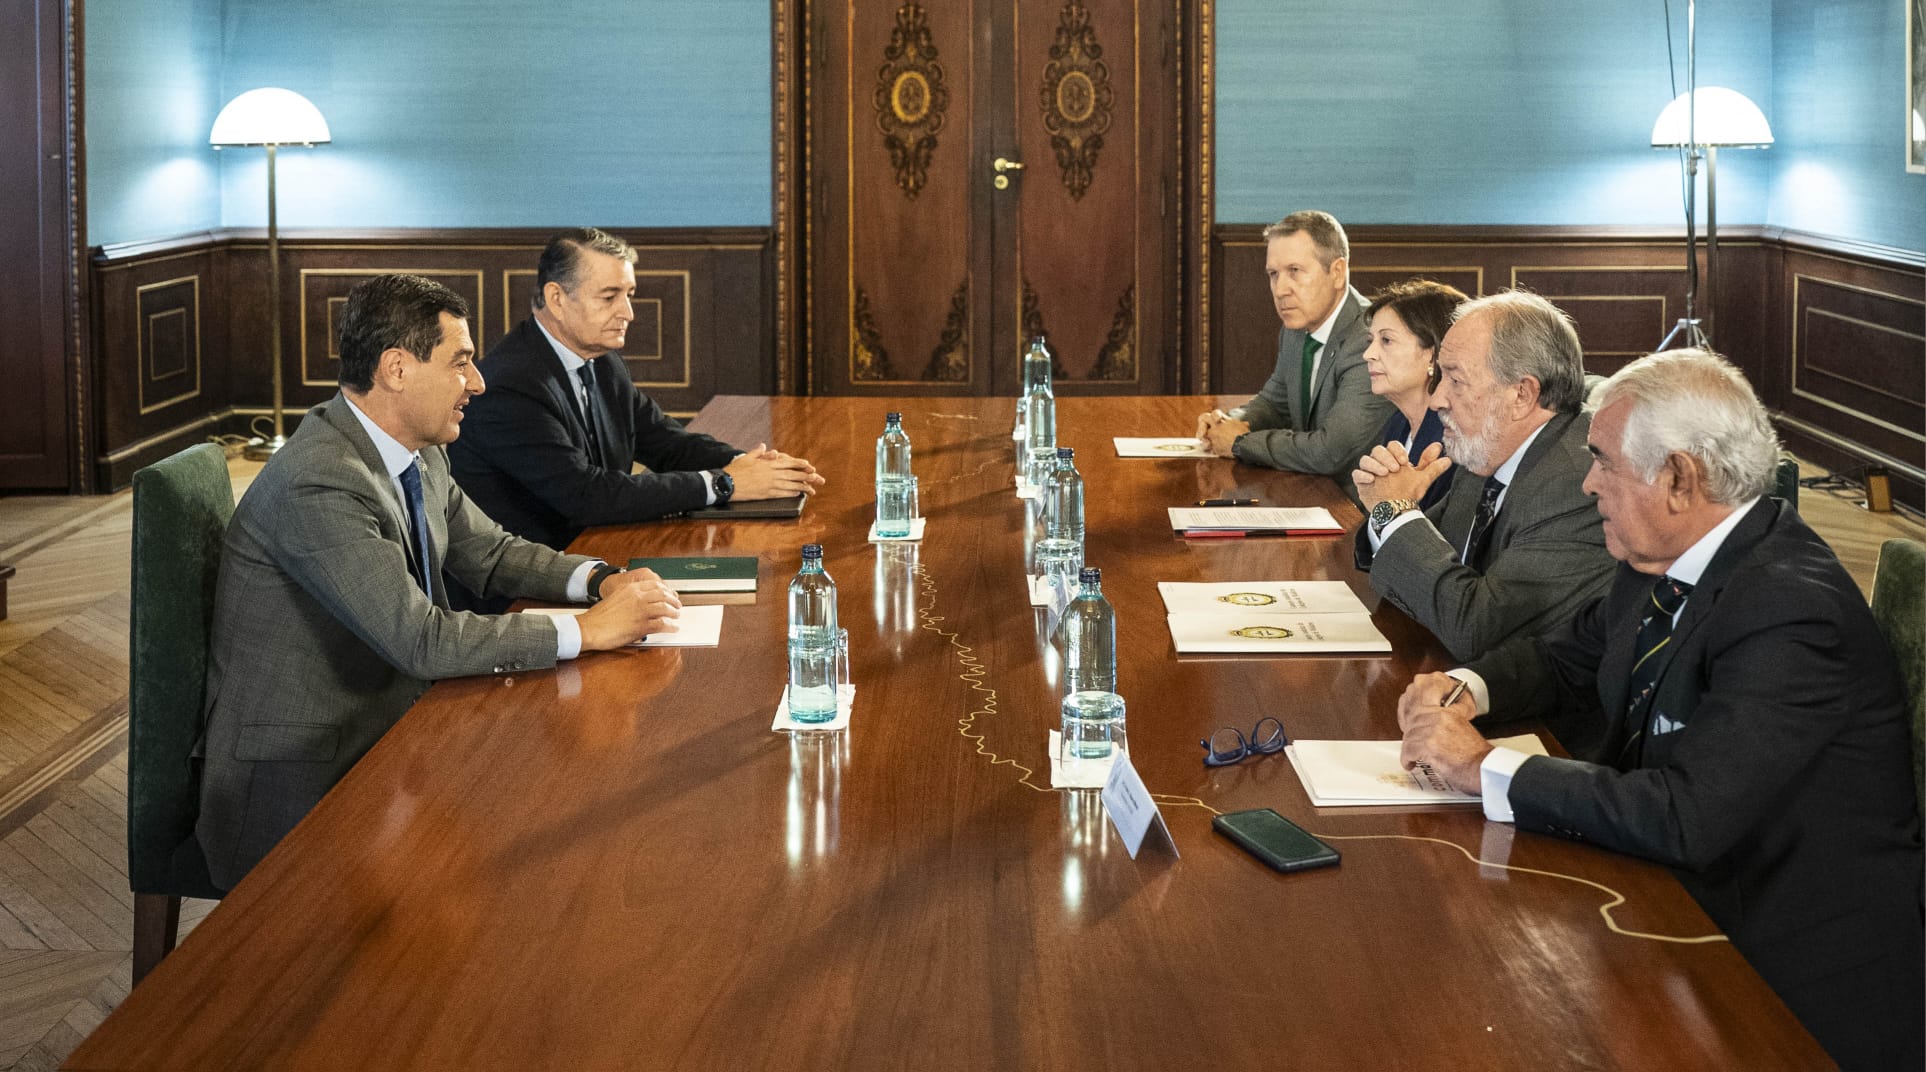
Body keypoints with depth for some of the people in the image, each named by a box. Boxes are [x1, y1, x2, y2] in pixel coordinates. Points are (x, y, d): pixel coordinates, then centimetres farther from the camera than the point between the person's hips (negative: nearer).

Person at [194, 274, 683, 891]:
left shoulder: (419, 457, 6)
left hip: (387, 736, 9)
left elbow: (490, 554, 19)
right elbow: (423, 641, -27)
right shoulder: (319, 484, -24)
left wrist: (602, 581, -1)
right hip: (298, 788, -9)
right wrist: (587, 630, -22)